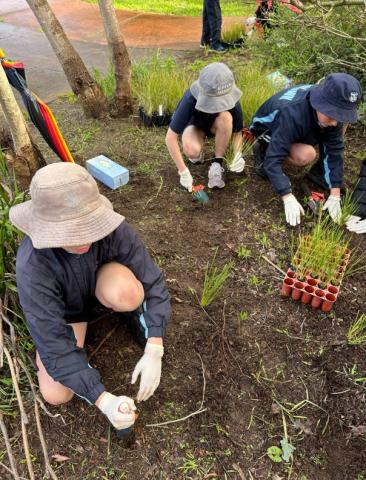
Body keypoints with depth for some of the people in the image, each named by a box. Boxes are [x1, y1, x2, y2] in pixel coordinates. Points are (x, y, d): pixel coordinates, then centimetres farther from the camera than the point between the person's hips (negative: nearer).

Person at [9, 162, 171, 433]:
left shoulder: (113, 227, -34)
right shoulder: (33, 267, -36)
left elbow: (152, 282, -27)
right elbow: (55, 345, -32)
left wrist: (153, 352, -36)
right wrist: (103, 401, -37)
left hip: (103, 281, 1)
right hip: (65, 310, 0)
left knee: (126, 291, -36)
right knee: (56, 394, -12)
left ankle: (140, 315, 1)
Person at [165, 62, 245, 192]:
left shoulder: (231, 100, -31)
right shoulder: (190, 99, -36)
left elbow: (238, 132, -19)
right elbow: (170, 138, -33)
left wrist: (238, 154, -40)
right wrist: (183, 172, -34)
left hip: (217, 126, 2)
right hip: (195, 124, -1)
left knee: (225, 117, -36)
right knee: (191, 150, -36)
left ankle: (217, 163, -18)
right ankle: (199, 151, 1)